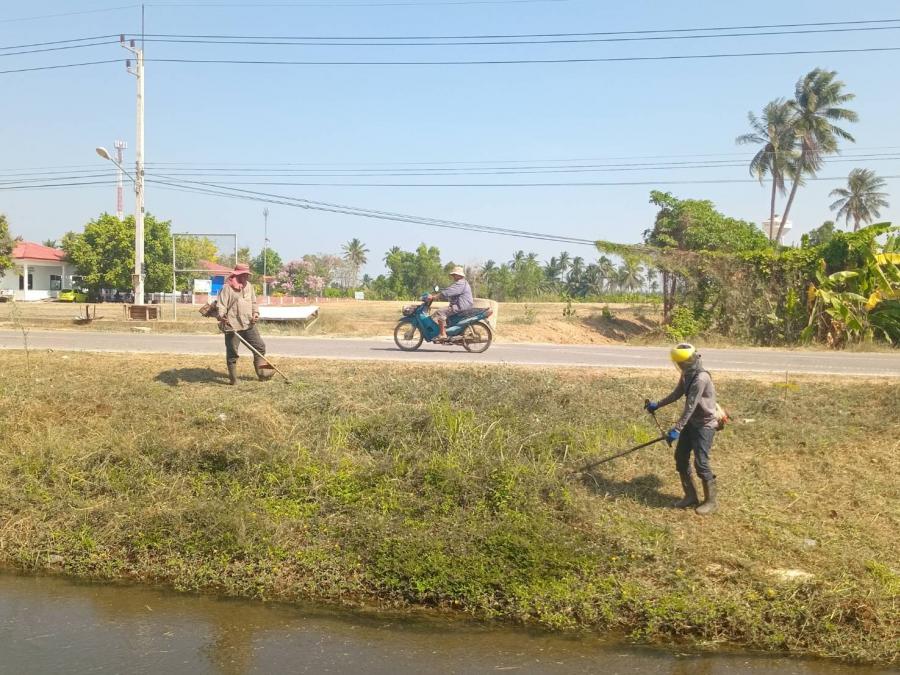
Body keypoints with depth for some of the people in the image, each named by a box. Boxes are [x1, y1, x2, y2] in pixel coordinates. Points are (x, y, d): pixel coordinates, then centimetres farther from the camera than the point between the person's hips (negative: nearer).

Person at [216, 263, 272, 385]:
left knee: (260, 347, 7)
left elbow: (254, 302, 21)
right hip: (233, 325, -6)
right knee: (232, 353, 2)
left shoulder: (249, 286, 12)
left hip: (249, 324, 6)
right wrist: (222, 316, -32)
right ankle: (233, 378, 12)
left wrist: (255, 313, 3)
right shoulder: (227, 288, -10)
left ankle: (262, 373, 20)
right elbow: (221, 305, -15)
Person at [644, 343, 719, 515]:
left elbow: (690, 407, -28)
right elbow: (677, 394, 19)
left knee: (701, 462, -9)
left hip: (705, 425, -9)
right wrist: (657, 405, 24)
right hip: (691, 423, 9)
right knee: (681, 457, 9)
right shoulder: (687, 374, 3)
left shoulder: (701, 378, -26)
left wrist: (677, 429, -29)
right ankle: (691, 496, 21)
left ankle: (710, 501, 7)